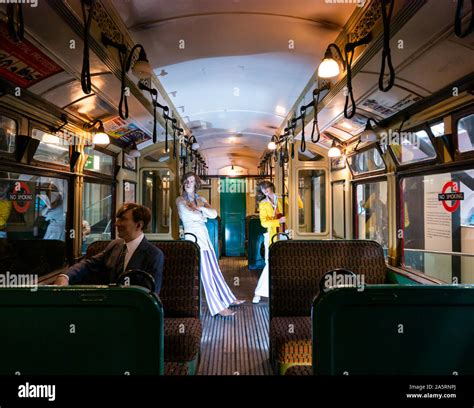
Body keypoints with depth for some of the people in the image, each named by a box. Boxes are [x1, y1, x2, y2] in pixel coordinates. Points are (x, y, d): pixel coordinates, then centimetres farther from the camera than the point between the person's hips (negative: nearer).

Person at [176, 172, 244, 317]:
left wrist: (200, 208, -10)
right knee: (206, 273, -5)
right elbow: (192, 215, -14)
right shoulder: (180, 200, 0)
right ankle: (218, 307, 0)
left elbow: (214, 214, 1)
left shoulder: (201, 199, 15)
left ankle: (228, 299, 21)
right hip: (193, 236, -5)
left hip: (205, 236, 5)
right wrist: (204, 215, 2)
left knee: (215, 269, 10)